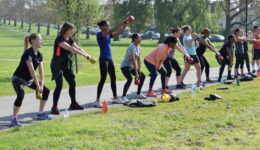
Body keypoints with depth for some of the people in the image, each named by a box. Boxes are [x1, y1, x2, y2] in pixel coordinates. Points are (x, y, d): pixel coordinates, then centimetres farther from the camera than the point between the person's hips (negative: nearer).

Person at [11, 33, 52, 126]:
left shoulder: (39, 55, 0)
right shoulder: (28, 53, -26)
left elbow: (41, 71, 0)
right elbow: (32, 70, -29)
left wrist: (41, 85, -10)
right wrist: (37, 85, -28)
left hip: (29, 79, 9)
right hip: (18, 79, -9)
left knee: (46, 91, 7)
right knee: (21, 95, -33)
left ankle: (40, 113, 20)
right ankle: (14, 119, -22)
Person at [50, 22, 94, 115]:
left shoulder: (70, 39, 6)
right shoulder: (59, 39, -20)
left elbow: (78, 48, -1)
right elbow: (71, 49, -30)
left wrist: (88, 56, -17)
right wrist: (85, 56, -34)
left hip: (67, 65, 9)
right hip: (57, 65, -9)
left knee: (72, 83, 12)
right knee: (59, 85, -16)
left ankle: (73, 104, 26)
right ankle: (54, 107, -10)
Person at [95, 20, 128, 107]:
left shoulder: (109, 35, 12)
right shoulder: (99, 34, -10)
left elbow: (118, 33, 8)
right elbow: (110, 31, -25)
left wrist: (124, 26, -6)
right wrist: (120, 24, -25)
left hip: (110, 59, 8)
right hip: (103, 59, -8)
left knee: (113, 78, 14)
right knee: (103, 79, -12)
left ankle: (115, 98, 25)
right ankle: (97, 101, -10)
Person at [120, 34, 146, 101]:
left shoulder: (138, 47, 5)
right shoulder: (132, 47, -23)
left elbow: (138, 60, 5)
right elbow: (133, 61, -26)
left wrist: (139, 71, -2)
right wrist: (136, 73, -26)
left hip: (131, 66, 10)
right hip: (125, 66, -10)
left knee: (142, 76, 9)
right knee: (130, 79, -29)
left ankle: (138, 94, 19)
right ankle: (123, 96, -21)